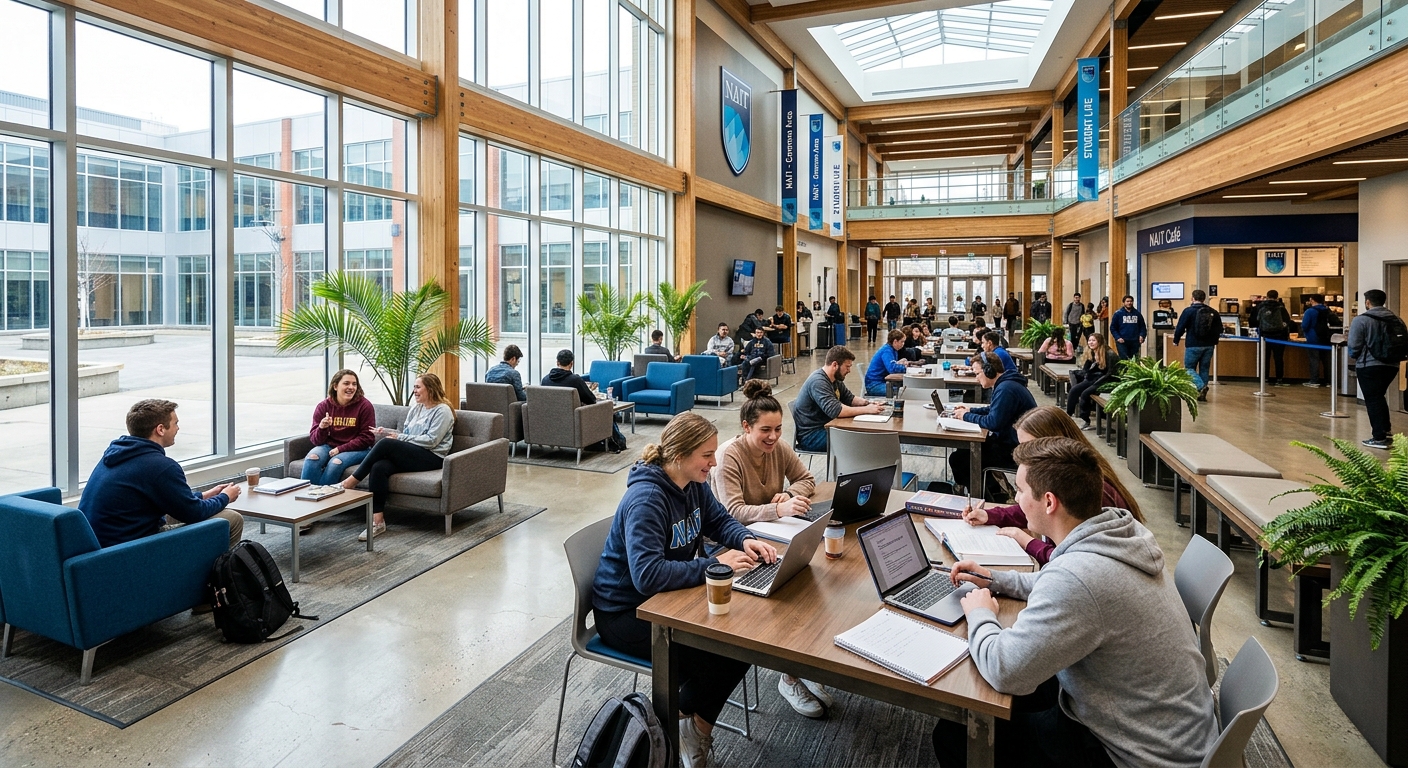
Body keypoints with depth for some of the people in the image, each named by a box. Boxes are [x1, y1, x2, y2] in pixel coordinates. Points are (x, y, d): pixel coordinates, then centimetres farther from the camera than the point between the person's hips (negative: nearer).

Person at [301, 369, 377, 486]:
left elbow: (367, 439, -7)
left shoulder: (364, 405, -6)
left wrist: (340, 449, -14)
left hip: (357, 449, -3)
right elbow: (315, 440, 3)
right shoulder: (323, 406, 3)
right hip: (329, 446, 3)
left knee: (336, 462, -31)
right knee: (311, 458, -26)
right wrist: (322, 428, -20)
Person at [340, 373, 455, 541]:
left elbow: (431, 440, -13)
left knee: (386, 444, -27)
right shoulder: (415, 408, 21)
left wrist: (400, 438, -11)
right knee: (379, 467, -25)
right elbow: (405, 434, 20)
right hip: (412, 455, 7)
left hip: (432, 458, -7)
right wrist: (387, 432, 0)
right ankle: (377, 521, -27)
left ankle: (353, 480, -13)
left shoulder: (442, 410, -4)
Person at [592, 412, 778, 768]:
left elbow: (720, 520, 10)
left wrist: (745, 540, -12)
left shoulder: (694, 483, -4)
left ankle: (694, 723, 12)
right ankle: (688, 723, 13)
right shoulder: (646, 499, -30)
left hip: (670, 593, 8)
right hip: (626, 613, -8)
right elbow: (647, 575, -38)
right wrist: (715, 564, -33)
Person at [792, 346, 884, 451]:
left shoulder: (835, 379, 9)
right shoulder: (818, 382, -22)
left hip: (825, 426, 10)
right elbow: (835, 411, -31)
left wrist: (866, 402, -3)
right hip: (810, 436, -10)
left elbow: (849, 398, 19)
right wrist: (866, 409, -26)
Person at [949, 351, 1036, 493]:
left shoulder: (1006, 389, -24)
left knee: (956, 459, -11)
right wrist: (970, 410, 12)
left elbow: (993, 422, -27)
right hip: (1008, 440, 11)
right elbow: (994, 409, 25)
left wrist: (966, 416, -13)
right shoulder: (1004, 384, 10)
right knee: (965, 446, 22)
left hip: (1013, 450, -11)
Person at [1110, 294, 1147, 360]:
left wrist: (1142, 336, -3)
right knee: (1124, 360, -9)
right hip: (1122, 342, -4)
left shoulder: (1137, 313, 10)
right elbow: (1112, 328, -1)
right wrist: (1117, 337, -13)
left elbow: (1142, 326, 15)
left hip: (1135, 342, 4)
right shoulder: (1118, 313, 0)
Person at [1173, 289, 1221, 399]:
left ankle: (1201, 386, -19)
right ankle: (1202, 394, 11)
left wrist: (1176, 340, 4)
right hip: (1209, 345, 5)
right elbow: (1219, 329, 13)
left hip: (1193, 345, -5)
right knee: (1205, 369, 10)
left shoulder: (1188, 311, -9)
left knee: (1189, 368, 3)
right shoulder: (1213, 312, 7)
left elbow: (1180, 327, -10)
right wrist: (1214, 341, 26)